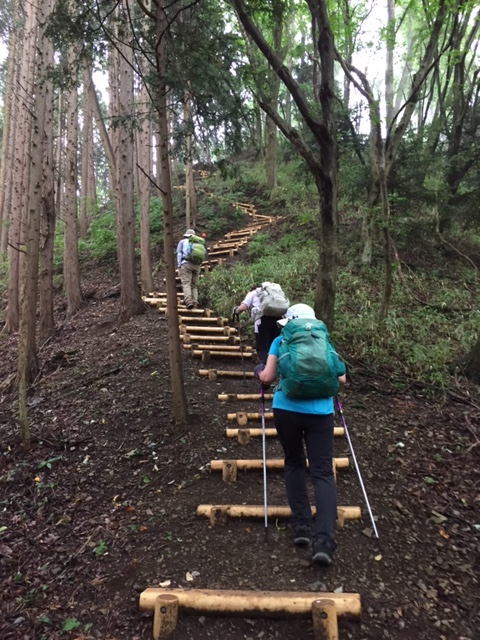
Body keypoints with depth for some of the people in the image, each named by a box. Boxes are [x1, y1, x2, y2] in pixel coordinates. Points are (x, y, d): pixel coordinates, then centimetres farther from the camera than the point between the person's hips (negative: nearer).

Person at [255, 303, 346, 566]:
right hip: (319, 412, 0)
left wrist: (258, 371, 25)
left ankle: (301, 526, 17)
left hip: (286, 410, 0)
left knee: (294, 464, 20)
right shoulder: (324, 342, 15)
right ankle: (324, 540, -10)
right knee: (322, 472, 2)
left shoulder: (281, 341, 9)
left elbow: (267, 378, 4)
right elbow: (341, 379, 13)